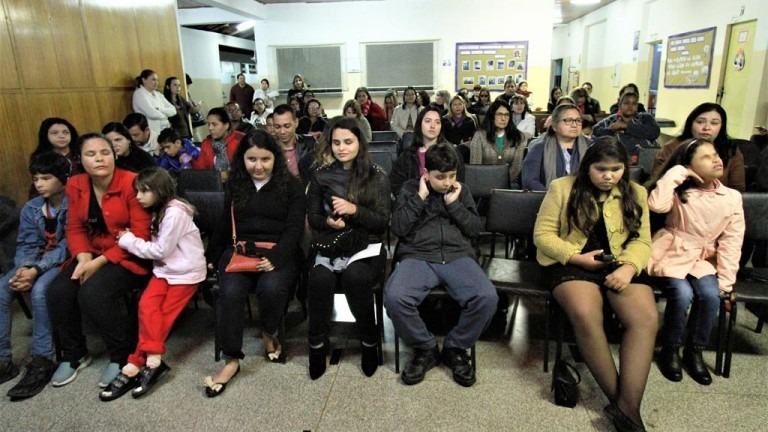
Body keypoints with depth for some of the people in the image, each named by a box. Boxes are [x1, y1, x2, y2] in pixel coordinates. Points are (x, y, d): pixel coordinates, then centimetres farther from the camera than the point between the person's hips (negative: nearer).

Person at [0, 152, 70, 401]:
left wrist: (37, 269, -27)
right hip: (37, 262, 7)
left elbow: (69, 246, -19)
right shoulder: (31, 209, 7)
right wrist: (25, 267, -19)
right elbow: (26, 245, 4)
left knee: (39, 290, -32)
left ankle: (41, 361, -23)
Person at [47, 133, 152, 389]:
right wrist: (83, 257, -13)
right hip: (93, 255, 6)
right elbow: (75, 229, 7)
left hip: (129, 257, -6)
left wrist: (101, 261, -20)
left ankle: (124, 355, -5)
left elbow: (140, 236, -18)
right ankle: (74, 354, 11)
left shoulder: (132, 183, -16)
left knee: (93, 293, -28)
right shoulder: (75, 186, 4)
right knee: (58, 291, -15)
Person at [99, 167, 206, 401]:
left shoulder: (175, 213, -18)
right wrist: (131, 239, -2)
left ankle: (136, 364, -4)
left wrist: (129, 241, -8)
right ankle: (152, 361, -15)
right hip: (165, 269, 7)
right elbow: (157, 248, 13)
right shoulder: (159, 211, 13)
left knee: (163, 314, -11)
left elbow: (161, 250, -17)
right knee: (147, 305, -14)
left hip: (186, 271, -7)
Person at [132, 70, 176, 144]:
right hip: (150, 133, -6)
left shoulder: (158, 94, 16)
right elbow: (152, 113, -15)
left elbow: (173, 110, 6)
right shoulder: (139, 94, -2)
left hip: (165, 131, 6)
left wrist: (160, 110, -10)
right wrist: (165, 115, 1)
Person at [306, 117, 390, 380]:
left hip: (367, 245, -1)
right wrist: (328, 222, -12)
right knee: (320, 278, -32)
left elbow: (382, 223, -2)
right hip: (330, 244, 2)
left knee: (355, 276, -35)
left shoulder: (377, 176, 3)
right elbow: (313, 217, 11)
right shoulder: (321, 175, 9)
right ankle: (317, 344, -9)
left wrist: (354, 210, -18)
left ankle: (370, 341, -10)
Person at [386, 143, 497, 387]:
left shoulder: (462, 191, 18)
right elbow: (398, 228, 1)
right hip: (417, 257, -1)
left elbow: (475, 230, 9)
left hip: (458, 257, 2)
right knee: (394, 298, -32)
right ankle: (425, 349, -4)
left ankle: (455, 348, 0)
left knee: (487, 298, -28)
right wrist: (420, 197, -2)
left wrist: (454, 204, -1)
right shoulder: (410, 188, 12)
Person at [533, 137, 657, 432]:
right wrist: (577, 256, -14)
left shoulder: (635, 194, 12)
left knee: (647, 318, -26)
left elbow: (641, 241, 7)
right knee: (585, 315, -33)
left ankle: (628, 407, -21)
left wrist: (629, 267, -14)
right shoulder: (562, 188, 2)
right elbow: (542, 235, -2)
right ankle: (617, 398, -15)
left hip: (620, 266, 3)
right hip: (571, 263, -3)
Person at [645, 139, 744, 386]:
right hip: (671, 255, -3)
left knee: (710, 295, -25)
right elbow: (656, 204, -30)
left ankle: (695, 351, 0)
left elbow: (731, 243, 0)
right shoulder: (678, 192, -6)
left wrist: (726, 282, -5)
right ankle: (670, 349, -1)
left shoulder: (732, 197, 1)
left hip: (703, 259, 3)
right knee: (682, 295, -27)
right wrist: (676, 173, -20)